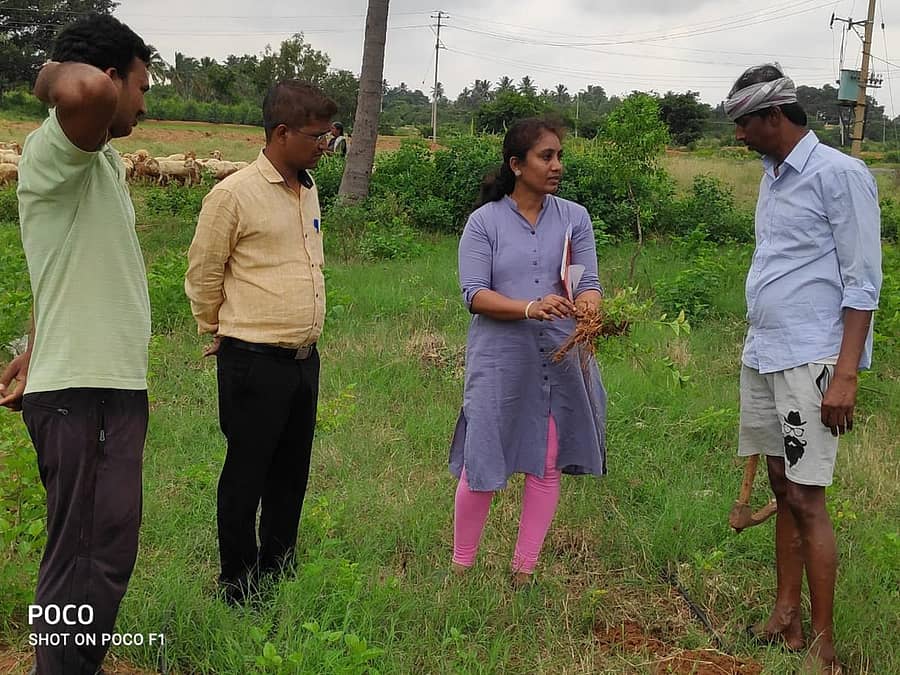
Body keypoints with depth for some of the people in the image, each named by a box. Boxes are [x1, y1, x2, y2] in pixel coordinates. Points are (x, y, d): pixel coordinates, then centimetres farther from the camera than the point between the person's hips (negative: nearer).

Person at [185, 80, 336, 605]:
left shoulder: (309, 189, 9)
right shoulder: (234, 195, -13)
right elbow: (203, 273, -5)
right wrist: (227, 333, 7)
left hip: (304, 358, 7)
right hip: (255, 360, -7)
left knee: (292, 469, 17)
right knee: (247, 473, 5)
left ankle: (278, 567, 33)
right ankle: (237, 580, 20)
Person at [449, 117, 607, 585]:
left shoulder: (574, 217, 6)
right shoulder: (485, 221, 0)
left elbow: (588, 283, -1)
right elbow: (473, 293, -9)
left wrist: (588, 313, -24)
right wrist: (530, 308, -25)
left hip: (560, 358, 3)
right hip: (499, 360, -3)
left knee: (547, 465, 8)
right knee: (480, 466, 1)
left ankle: (524, 571, 23)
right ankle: (461, 568, 21)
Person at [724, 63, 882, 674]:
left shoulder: (840, 175, -10)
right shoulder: (773, 177, 14)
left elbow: (862, 282, -13)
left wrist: (846, 374, -18)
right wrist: (761, 348, 15)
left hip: (810, 361, -8)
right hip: (763, 355, 8)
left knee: (806, 498, -6)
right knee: (783, 487, 11)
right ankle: (785, 621, 19)